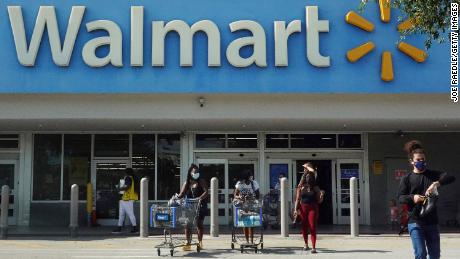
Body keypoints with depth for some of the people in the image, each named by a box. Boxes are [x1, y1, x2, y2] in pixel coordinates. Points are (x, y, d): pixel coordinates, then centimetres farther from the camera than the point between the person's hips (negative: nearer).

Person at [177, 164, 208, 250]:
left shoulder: (201, 181, -1)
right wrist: (177, 197, -14)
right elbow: (182, 194, 7)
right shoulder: (187, 183, 9)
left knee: (199, 224, 2)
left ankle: (200, 242, 16)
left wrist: (200, 198, -29)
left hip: (200, 206, -3)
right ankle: (188, 243, -1)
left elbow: (206, 192, -12)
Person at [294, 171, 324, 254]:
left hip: (313, 208, -1)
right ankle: (306, 245, 29)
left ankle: (313, 247, -11)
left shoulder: (315, 188, 5)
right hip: (303, 208, 1)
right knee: (304, 227, 9)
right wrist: (296, 209, -5)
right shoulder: (301, 187, 6)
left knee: (312, 227, -9)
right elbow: (297, 199, 4)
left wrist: (322, 195, -14)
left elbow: (319, 201, 5)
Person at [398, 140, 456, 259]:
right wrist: (412, 198, -22)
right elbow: (401, 197, -1)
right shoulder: (407, 178, 3)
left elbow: (451, 177, -8)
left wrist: (436, 184, -25)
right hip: (415, 221, -3)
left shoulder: (433, 175, 8)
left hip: (432, 221, 3)